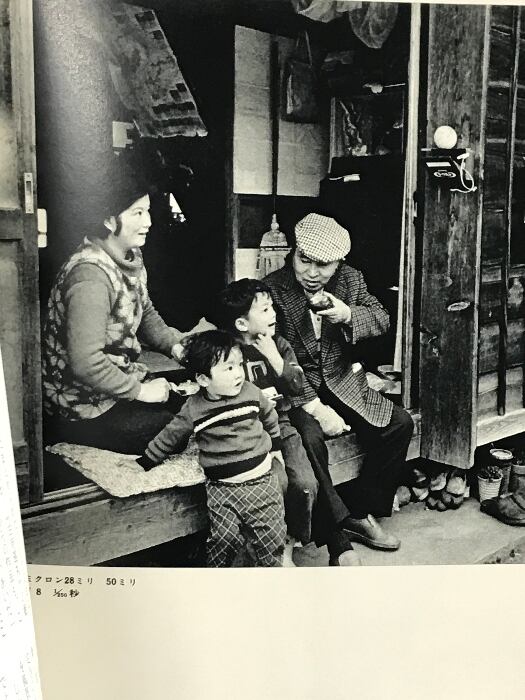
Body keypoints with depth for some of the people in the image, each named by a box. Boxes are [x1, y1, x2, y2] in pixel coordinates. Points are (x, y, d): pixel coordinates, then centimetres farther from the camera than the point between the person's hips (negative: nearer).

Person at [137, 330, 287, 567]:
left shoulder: (251, 392, -2)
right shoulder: (193, 410, -7)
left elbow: (270, 419, 17)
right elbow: (169, 437, 6)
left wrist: (275, 448, 24)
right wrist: (144, 463, 9)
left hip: (261, 479, 2)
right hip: (221, 487, -1)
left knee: (272, 536, -1)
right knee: (223, 538, -11)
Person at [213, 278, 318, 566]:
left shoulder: (280, 345, 9)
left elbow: (297, 386, -1)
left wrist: (274, 357, -8)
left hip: (281, 424, 4)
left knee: (305, 483, -14)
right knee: (278, 483, -24)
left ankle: (288, 546, 7)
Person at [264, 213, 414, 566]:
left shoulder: (350, 279, 1)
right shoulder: (272, 289, -15)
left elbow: (382, 319, 7)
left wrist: (349, 315, -17)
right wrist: (314, 407, -27)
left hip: (341, 381, 6)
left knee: (400, 424, -8)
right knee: (310, 438, -33)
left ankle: (361, 513, 4)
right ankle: (338, 540, -20)